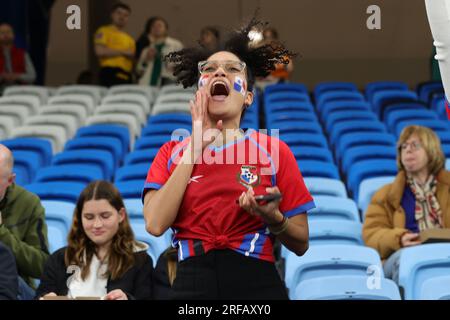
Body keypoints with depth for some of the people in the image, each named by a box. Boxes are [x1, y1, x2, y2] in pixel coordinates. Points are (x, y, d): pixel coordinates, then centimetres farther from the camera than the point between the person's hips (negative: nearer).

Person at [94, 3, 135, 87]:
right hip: (110, 74, -7)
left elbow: (133, 58, 27)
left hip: (126, 77, 7)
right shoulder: (104, 31, 5)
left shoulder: (130, 39, 23)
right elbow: (100, 51, -10)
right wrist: (123, 52, -5)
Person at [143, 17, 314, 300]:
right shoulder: (172, 153, 6)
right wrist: (195, 147, -7)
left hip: (257, 284, -1)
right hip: (191, 284, 1)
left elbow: (301, 244, 4)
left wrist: (272, 218, -17)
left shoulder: (273, 150, 2)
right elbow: (156, 224, -11)